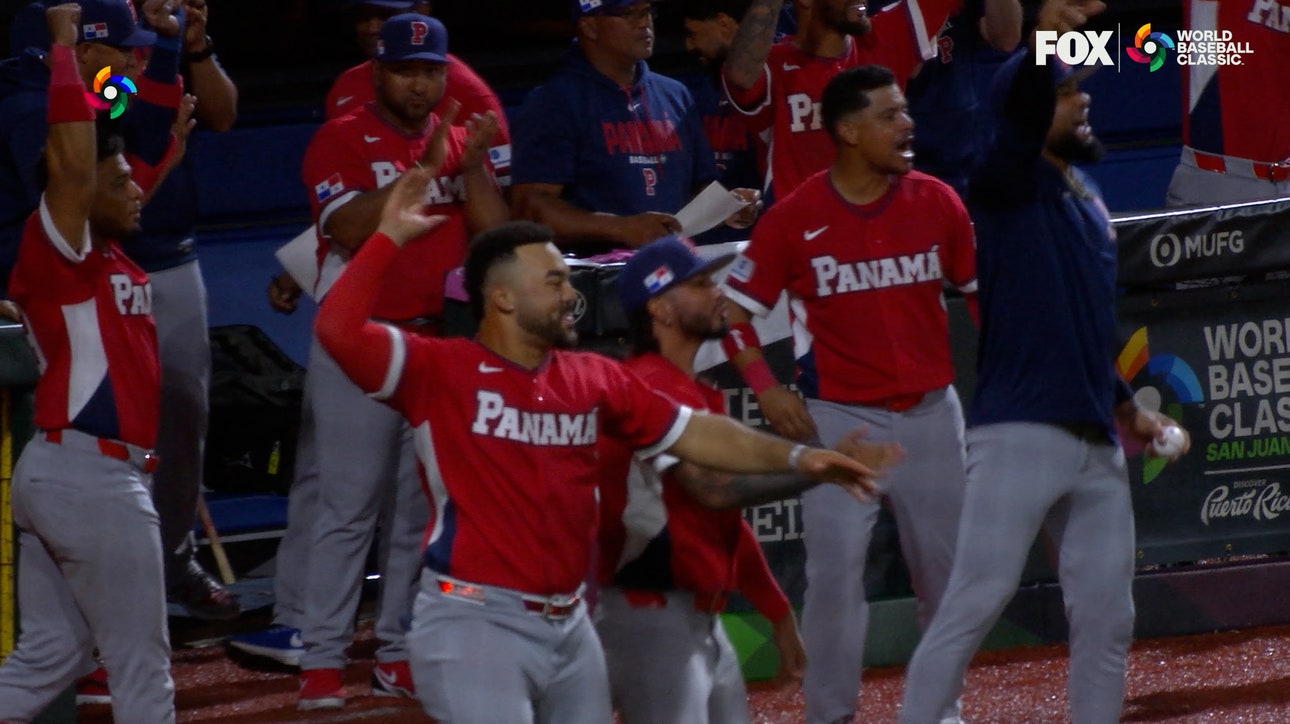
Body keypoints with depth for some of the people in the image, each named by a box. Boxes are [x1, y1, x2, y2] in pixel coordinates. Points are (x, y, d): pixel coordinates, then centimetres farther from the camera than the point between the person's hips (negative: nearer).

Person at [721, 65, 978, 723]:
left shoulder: (937, 203, 0)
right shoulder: (795, 218, -8)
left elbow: (982, 290, 11)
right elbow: (736, 306, 0)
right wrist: (764, 386, -10)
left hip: (932, 414, 3)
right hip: (840, 418, -3)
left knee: (944, 568, 11)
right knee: (834, 573, -7)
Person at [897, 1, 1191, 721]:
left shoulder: (1091, 205, 20)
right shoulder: (1010, 183, -4)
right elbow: (1022, 113, -25)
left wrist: (1126, 405, 22)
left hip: (1095, 441, 8)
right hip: (1020, 434, -8)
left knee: (1107, 616, 8)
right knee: (975, 603, -12)